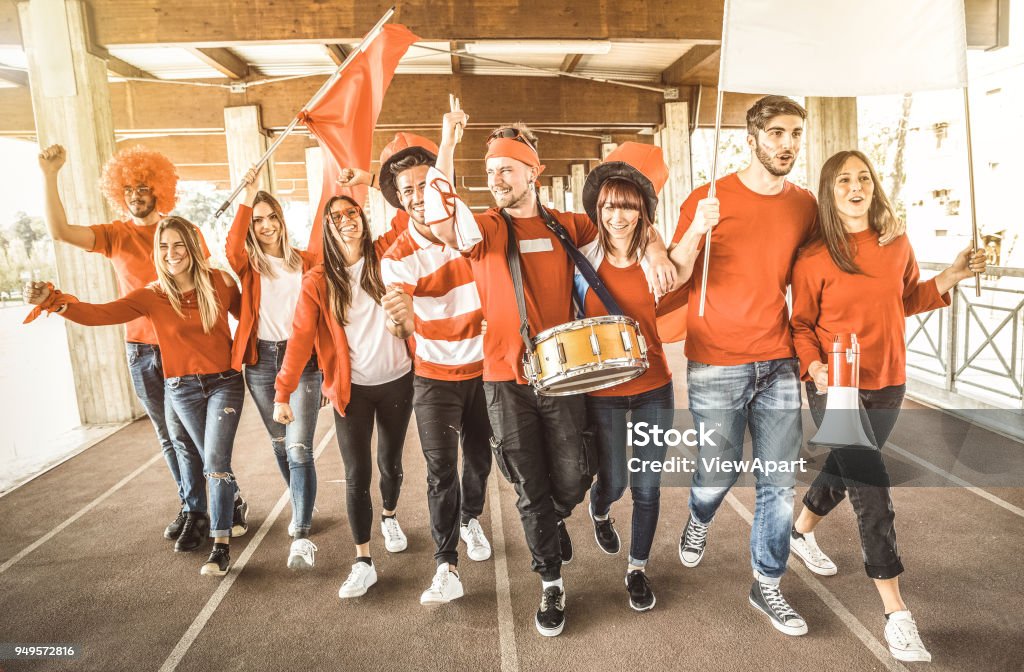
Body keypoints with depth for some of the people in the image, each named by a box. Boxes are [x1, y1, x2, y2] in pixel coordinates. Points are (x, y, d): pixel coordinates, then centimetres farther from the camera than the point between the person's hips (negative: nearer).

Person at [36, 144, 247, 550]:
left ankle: (195, 512, 8)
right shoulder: (116, 235, 6)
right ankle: (191, 506, 23)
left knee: (181, 431, -4)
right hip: (140, 350, 3)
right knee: (167, 436, 11)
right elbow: (60, 231, -8)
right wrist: (49, 175, -14)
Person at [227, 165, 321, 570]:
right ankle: (301, 506, 37)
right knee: (279, 443, 15)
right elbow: (232, 248, -20)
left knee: (299, 448, -10)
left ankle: (301, 535, -6)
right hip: (261, 361, 2)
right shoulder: (248, 265, 2)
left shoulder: (305, 262, 4)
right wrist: (247, 200, -25)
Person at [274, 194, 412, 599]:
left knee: (390, 462, 16)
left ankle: (390, 516, 45)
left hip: (396, 382, 1)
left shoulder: (384, 255, -1)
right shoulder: (318, 281, -3)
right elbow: (300, 338, -7)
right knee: (357, 474, -1)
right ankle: (363, 562, 12)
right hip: (352, 389, -1)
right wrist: (283, 393, -10)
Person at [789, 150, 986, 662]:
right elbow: (801, 324, -5)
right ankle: (897, 615, 5)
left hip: (887, 385, 5)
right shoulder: (813, 258, -11)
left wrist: (949, 279, 0)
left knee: (844, 469, 21)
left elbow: (906, 301, 15)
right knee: (873, 497, -6)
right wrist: (814, 366, -20)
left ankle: (802, 531, 49)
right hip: (835, 389, -5)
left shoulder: (897, 246, 2)